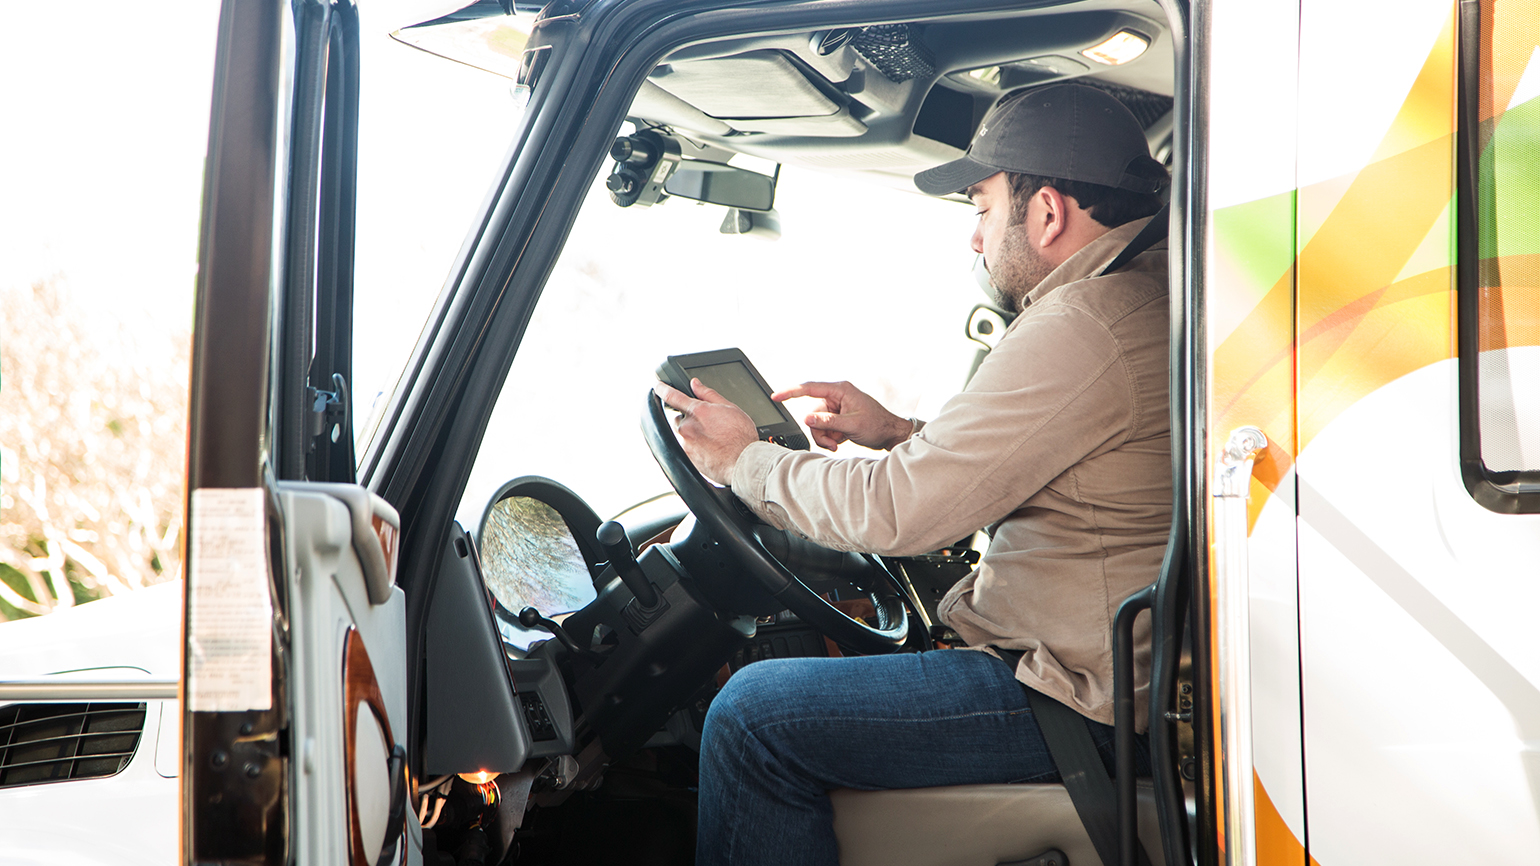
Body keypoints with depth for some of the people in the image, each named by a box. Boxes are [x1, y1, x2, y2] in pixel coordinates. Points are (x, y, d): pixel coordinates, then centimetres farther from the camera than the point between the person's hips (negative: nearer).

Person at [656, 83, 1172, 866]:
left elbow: (897, 510, -20)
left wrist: (742, 461, -4)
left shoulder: (1080, 331, -22)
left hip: (1077, 703, -11)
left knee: (754, 716, -9)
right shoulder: (1153, 297, 11)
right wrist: (899, 433, 17)